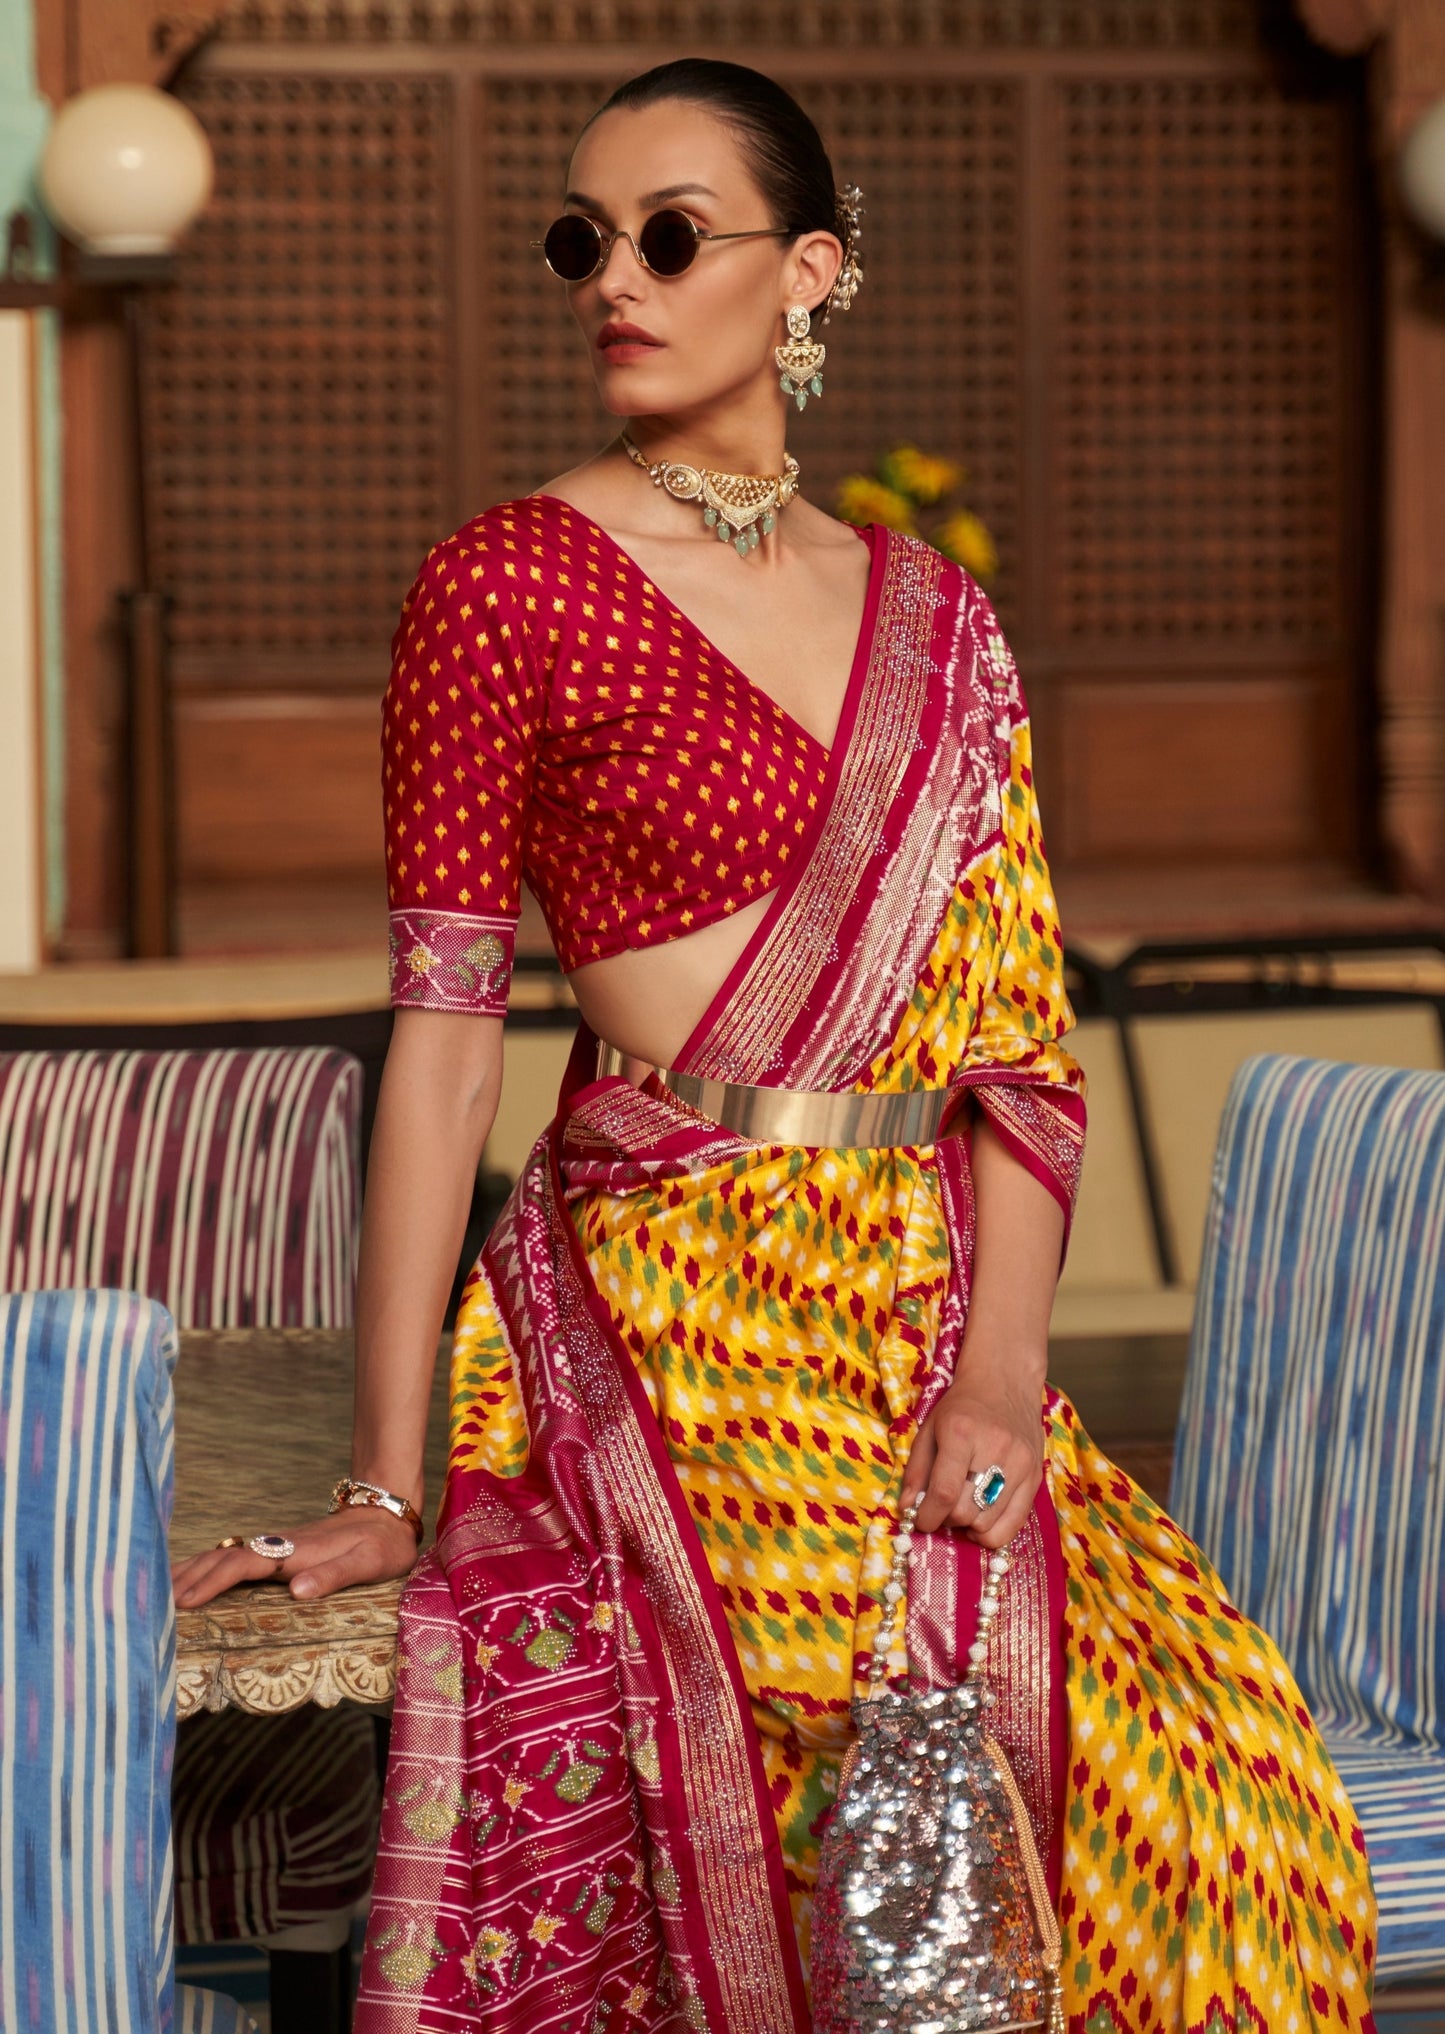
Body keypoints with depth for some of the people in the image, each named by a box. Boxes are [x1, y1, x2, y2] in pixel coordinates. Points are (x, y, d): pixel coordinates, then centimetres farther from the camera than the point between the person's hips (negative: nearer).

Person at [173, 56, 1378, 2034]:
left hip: (934, 1318, 5)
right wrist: (379, 1486, -9)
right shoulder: (507, 585, -1)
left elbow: (1024, 1035, 8)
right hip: (679, 1318, -4)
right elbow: (445, 1031, -6)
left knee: (1238, 1777, -12)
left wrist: (1002, 1369, -7)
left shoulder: (935, 618, 13)